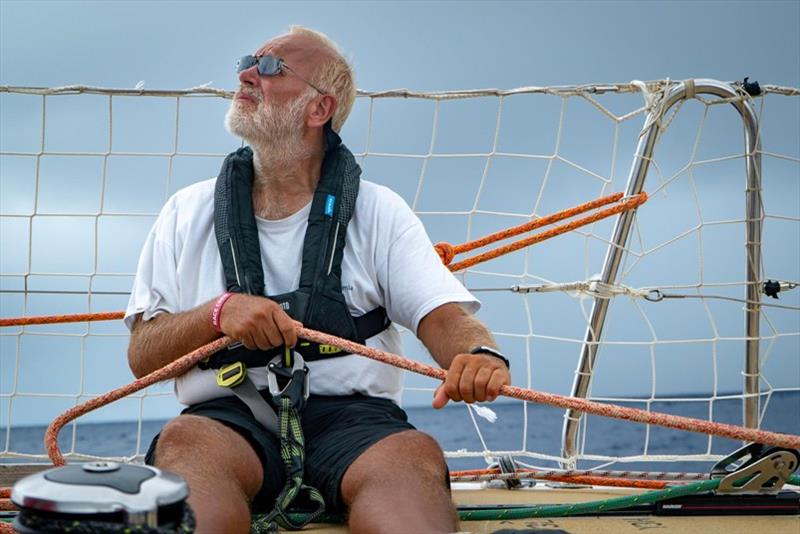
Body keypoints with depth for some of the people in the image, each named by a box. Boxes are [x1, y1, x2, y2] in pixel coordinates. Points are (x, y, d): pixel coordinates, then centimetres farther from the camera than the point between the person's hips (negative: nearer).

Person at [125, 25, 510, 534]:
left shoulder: (378, 211, 12)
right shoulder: (188, 212, 17)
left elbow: (442, 315, -2)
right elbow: (142, 355, 12)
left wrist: (480, 355, -26)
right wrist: (219, 311, -8)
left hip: (353, 415, -1)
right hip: (229, 417, 1)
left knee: (414, 453, -35)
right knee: (184, 440, -35)